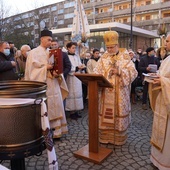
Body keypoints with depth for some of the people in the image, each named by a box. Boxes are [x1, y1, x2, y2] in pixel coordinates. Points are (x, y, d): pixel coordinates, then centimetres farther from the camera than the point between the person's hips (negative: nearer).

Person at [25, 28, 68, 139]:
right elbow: (32, 68, -9)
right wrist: (46, 68, -17)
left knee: (55, 106, 6)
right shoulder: (34, 52, -1)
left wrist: (56, 73, -10)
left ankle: (56, 130, 16)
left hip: (53, 84, 6)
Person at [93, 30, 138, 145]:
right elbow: (96, 73, 2)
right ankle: (105, 136, 23)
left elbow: (133, 72, -7)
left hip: (120, 94, -2)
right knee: (105, 115, 7)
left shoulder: (125, 57, 0)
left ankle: (119, 138, 22)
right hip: (106, 93, 2)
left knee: (119, 114, 6)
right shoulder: (103, 58, 7)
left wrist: (119, 71, -20)